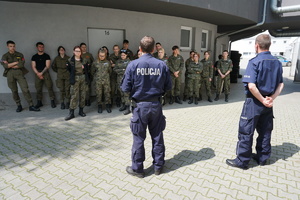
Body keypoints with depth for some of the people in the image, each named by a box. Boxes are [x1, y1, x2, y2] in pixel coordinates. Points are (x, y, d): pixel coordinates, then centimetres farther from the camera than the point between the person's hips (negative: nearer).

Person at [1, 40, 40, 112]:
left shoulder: (20, 55, 8)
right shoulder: (5, 56, 8)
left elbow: (21, 65, -7)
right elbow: (5, 66, -9)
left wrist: (10, 65, -6)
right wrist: (16, 62, -7)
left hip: (19, 73, -1)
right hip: (10, 75, 1)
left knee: (25, 89, -9)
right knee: (14, 91, 5)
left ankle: (31, 106, -7)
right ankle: (19, 106, 17)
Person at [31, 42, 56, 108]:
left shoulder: (46, 56, 5)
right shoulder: (34, 57, 11)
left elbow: (47, 66, -3)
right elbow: (33, 67, 6)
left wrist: (41, 73, -10)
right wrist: (38, 73, -8)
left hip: (45, 73, -2)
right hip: (37, 73, 2)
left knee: (49, 87, -8)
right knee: (38, 88, 2)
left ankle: (52, 101, -4)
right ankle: (39, 102, 11)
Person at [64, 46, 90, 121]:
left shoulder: (84, 60, 7)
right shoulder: (70, 61, 1)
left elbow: (87, 70, 12)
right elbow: (69, 70, 2)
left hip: (83, 78, 3)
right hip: (75, 79, -3)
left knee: (83, 95, 6)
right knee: (74, 96, -6)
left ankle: (81, 111, 18)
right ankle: (71, 113, -1)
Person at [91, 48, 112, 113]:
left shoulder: (107, 62, 2)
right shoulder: (95, 62, -1)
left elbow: (110, 71, 13)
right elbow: (92, 71, 9)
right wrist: (96, 77, 9)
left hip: (106, 81, 1)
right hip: (98, 81, 0)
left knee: (107, 93, 4)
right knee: (99, 94, 4)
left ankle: (107, 106, 17)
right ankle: (99, 106, 17)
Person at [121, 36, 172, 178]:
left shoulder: (133, 65, -11)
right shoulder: (162, 65, -5)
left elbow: (125, 88, -10)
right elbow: (168, 87, 0)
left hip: (140, 106, -2)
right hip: (156, 105, 2)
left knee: (138, 138, 10)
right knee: (157, 137, 15)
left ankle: (137, 169, 24)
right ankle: (158, 166, 30)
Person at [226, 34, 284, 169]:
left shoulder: (255, 62, -16)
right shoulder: (277, 62, 6)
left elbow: (251, 86, -25)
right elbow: (281, 84, 8)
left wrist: (263, 100, -14)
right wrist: (272, 98, -3)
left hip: (254, 102, -7)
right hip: (268, 103, 7)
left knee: (246, 131, 3)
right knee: (265, 131, 17)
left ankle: (242, 161, 13)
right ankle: (262, 157, 32)